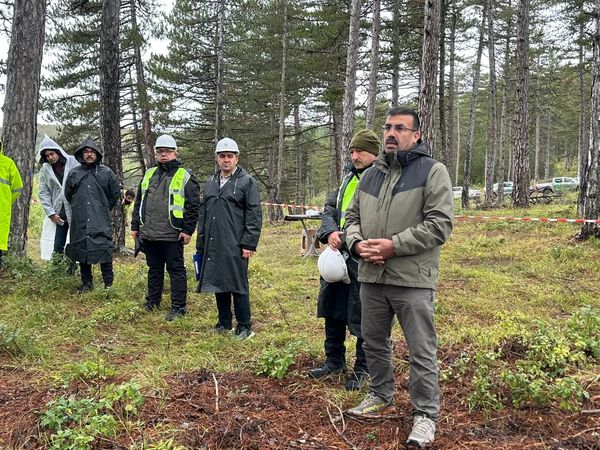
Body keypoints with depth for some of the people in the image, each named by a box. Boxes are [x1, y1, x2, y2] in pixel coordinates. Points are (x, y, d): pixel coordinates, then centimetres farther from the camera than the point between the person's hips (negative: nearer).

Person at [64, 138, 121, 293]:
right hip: (80, 221, 3)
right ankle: (86, 283, 19)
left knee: (104, 250, -7)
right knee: (82, 250, 7)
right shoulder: (74, 173, 9)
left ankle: (108, 283, 3)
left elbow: (116, 193, 13)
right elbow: (68, 194, 21)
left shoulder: (107, 173, 4)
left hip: (101, 221, -2)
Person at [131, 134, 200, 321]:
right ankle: (152, 301, 30)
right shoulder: (149, 174, 16)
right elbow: (139, 202, 20)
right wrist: (135, 226, 15)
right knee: (154, 268, 17)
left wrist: (188, 230, -12)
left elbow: (193, 206, -7)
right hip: (149, 234, 6)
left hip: (172, 235, -5)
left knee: (176, 270, 1)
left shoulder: (185, 176, -2)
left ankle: (178, 307, 8)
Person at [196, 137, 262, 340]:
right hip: (213, 246, 6)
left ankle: (244, 327, 9)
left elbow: (254, 215, -8)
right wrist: (200, 244, 14)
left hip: (235, 246, -6)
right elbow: (203, 215, 19)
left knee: (238, 286, -2)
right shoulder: (210, 183, 16)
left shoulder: (247, 182, -3)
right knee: (217, 285, 12)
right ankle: (224, 323, 25)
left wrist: (249, 244, -14)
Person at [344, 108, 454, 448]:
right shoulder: (371, 175, 13)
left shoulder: (432, 171, -6)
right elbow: (353, 216, 19)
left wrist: (394, 245, -18)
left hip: (413, 280, -6)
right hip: (371, 277, 7)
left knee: (422, 351, 1)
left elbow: (440, 224, -14)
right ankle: (381, 395, 39)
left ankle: (426, 415, 15)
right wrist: (357, 243, -3)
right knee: (374, 342, 20)